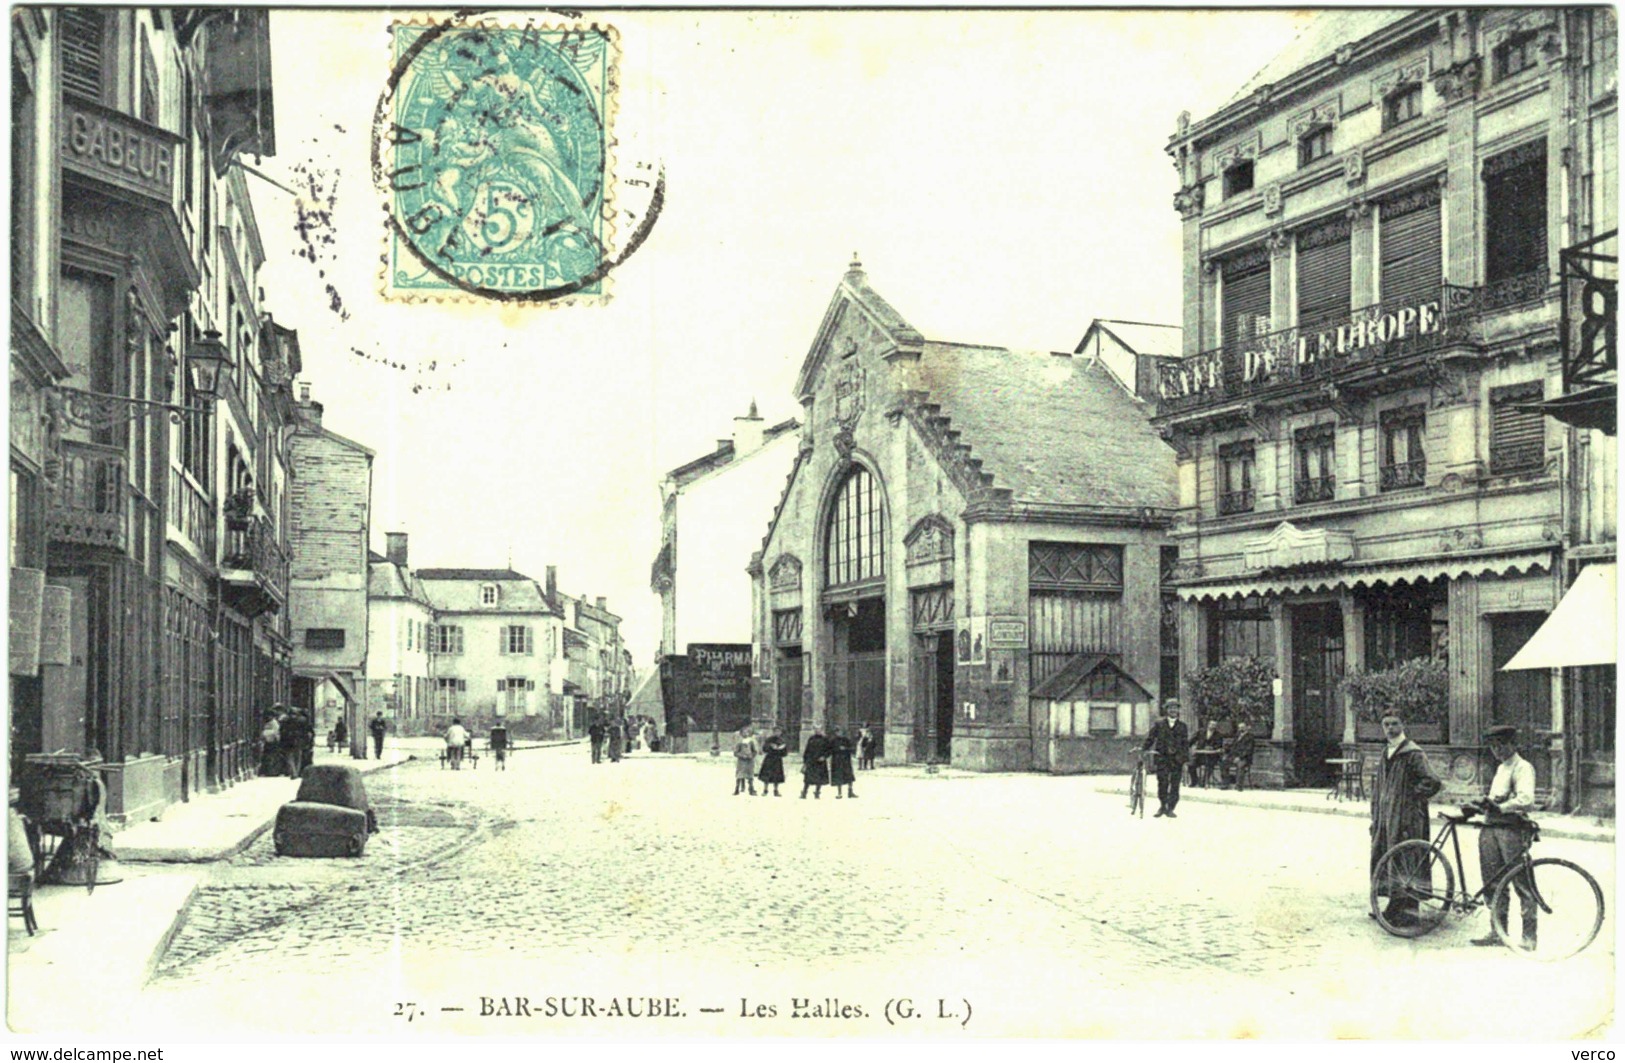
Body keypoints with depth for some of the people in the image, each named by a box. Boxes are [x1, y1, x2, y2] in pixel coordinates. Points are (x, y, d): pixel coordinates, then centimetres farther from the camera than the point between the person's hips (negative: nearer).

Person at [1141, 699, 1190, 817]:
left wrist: (1185, 761, 3)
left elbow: (1185, 744, 9)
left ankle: (1170, 809, 9)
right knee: (1162, 783, -8)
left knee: (1175, 785, -1)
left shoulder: (1183, 726, 10)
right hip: (1162, 758, -1)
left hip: (1177, 759, 1)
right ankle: (1162, 806, 9)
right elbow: (1150, 739, 9)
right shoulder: (1158, 724, 7)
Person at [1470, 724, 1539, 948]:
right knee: (1493, 884, 9)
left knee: (1521, 884, -5)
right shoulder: (1501, 768, 24)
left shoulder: (1523, 768, -3)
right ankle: (1498, 931, 17)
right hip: (1491, 828, 8)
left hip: (1512, 829, -8)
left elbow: (1525, 800, -18)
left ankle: (1529, 936, -1)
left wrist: (1499, 807, -24)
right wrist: (1483, 803, 11)